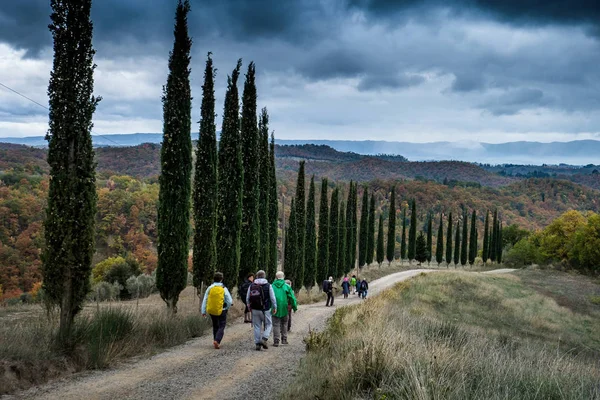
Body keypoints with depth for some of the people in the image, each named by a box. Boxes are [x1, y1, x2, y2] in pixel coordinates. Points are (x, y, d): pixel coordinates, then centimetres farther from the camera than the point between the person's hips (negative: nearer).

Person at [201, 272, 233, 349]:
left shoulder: (210, 288, -2)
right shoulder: (224, 289, -8)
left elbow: (205, 301, 0)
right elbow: (230, 301, -8)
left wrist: (203, 311, 6)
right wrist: (226, 308, 11)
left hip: (211, 311, 3)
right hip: (221, 311, -3)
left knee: (215, 326, 20)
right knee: (221, 327, 2)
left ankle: (216, 341, 24)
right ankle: (217, 341, -17)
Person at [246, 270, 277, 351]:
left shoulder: (251, 286, 2)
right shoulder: (268, 285, -5)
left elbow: (247, 298, 6)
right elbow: (273, 298, -5)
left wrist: (249, 307, 19)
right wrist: (274, 307, 5)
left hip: (255, 310, 3)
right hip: (265, 310, -2)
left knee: (257, 326, 9)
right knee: (268, 324, 11)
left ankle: (257, 344, 8)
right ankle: (264, 338, -9)